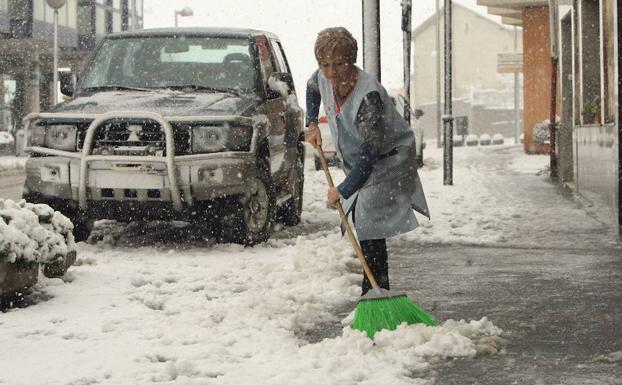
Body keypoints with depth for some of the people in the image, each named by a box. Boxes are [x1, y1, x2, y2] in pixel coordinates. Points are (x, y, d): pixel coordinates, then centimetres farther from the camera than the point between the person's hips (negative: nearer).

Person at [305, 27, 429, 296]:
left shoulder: (368, 95, -34)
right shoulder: (324, 78, -10)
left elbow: (369, 151, -35)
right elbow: (312, 87, 19)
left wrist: (343, 190, -35)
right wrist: (312, 124, 8)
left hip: (389, 160, -9)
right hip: (359, 161, 9)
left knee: (370, 228, -17)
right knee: (361, 223, 14)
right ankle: (372, 292, 25)